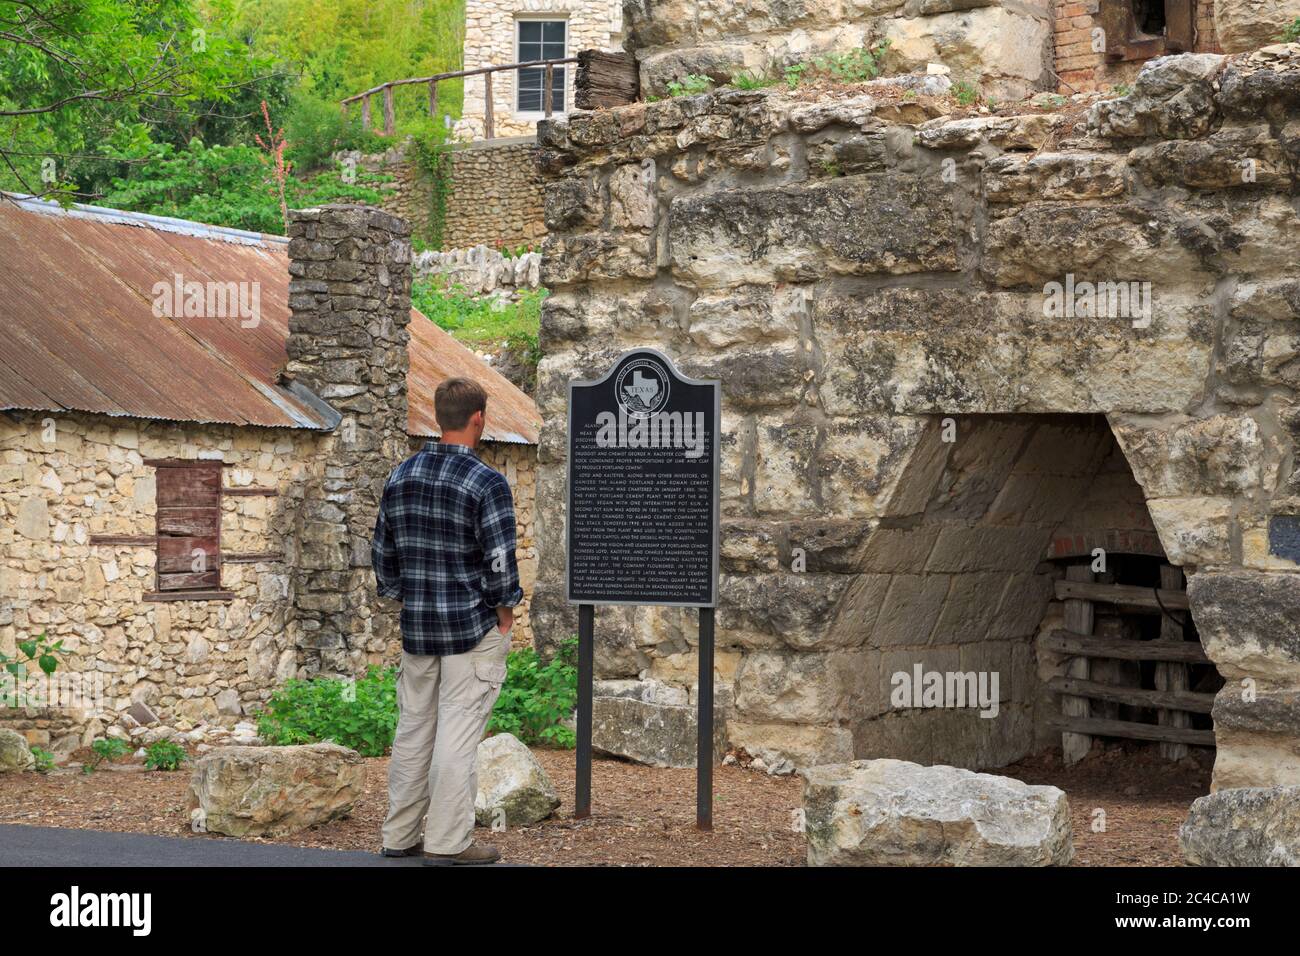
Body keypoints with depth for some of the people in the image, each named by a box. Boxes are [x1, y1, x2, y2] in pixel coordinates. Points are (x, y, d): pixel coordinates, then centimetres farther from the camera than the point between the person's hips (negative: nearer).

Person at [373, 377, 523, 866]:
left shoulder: (399, 477, 5)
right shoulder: (487, 483, -14)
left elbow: (382, 551, 11)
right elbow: (500, 562, -15)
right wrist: (505, 614, -2)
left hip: (416, 625, 6)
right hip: (473, 627, -6)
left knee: (413, 729, 13)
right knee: (458, 732, -2)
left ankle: (400, 835, 19)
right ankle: (449, 842, 2)